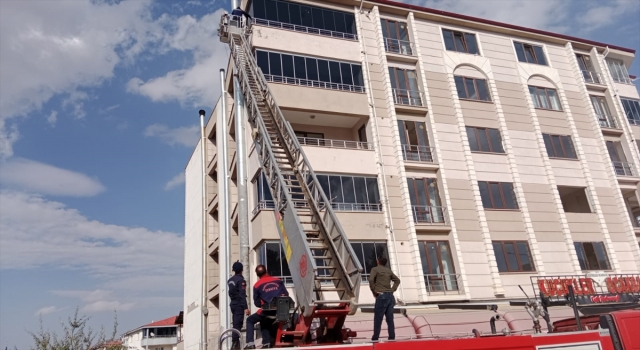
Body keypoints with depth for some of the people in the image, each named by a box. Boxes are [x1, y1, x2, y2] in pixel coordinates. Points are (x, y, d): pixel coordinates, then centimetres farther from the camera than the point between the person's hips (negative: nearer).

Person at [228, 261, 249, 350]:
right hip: (239, 305, -8)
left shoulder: (230, 280, 11)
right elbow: (242, 295, -18)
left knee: (235, 324, 14)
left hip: (233, 304, 8)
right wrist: (246, 307, -18)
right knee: (238, 324, -8)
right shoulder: (241, 280, -14)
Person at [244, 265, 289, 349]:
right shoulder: (278, 281, 9)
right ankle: (267, 343, 23)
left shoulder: (257, 285, 2)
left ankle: (250, 343, 6)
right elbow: (286, 295, 8)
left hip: (268, 310, -4)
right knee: (264, 322, 33)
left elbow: (257, 303, 5)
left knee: (250, 320, 19)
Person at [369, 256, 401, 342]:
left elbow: (371, 280, -15)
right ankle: (392, 338, 6)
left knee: (378, 319, -1)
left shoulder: (375, 269, 1)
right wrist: (392, 290, 15)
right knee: (390, 319, 7)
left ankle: (375, 338, 1)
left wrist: (374, 291, -5)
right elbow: (397, 280, 23)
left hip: (381, 296, -6)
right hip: (390, 296, 6)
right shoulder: (389, 270, 19)